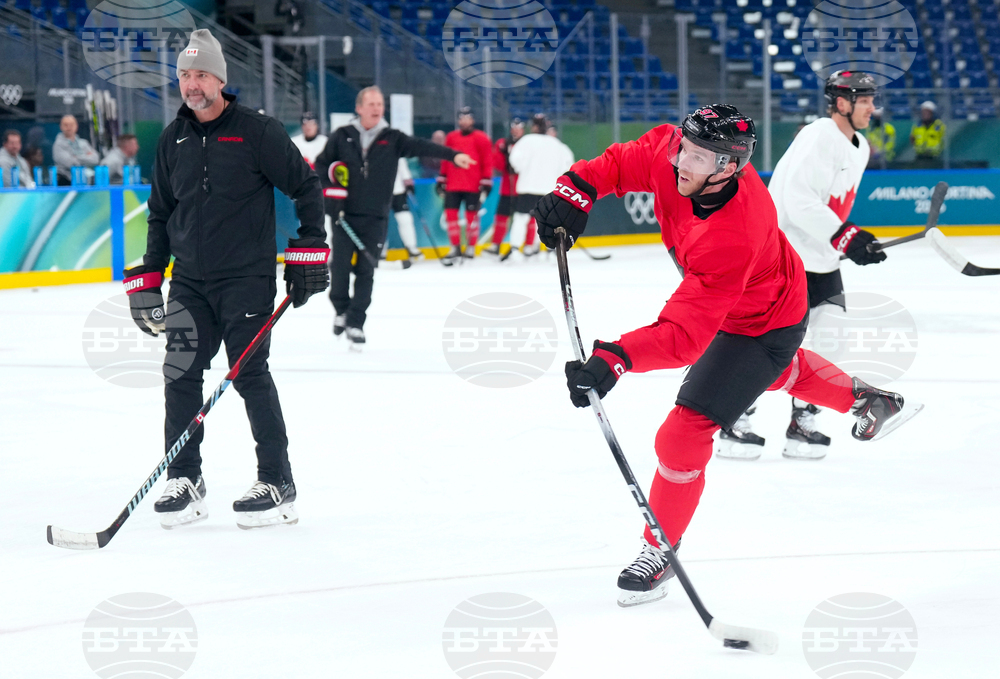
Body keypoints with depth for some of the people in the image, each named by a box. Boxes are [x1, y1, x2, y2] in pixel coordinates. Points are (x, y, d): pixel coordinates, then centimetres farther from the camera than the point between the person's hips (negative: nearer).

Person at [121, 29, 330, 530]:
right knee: (180, 374, 1)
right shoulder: (173, 140, 11)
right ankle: (184, 481, 11)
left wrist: (309, 253, -7)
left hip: (247, 278, -6)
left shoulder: (256, 131, -7)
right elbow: (160, 211, 18)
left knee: (249, 373, -9)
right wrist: (147, 278, 14)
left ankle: (278, 484, -2)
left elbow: (305, 188, -3)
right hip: (189, 278, 6)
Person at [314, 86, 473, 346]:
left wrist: (453, 155, -29)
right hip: (344, 215, 0)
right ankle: (342, 310, 25)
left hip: (375, 218, 0)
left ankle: (356, 323, 9)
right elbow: (321, 164, 11)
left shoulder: (392, 139, 0)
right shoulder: (342, 136, 2)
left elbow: (421, 147, -14)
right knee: (340, 265, 0)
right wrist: (330, 187, -7)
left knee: (366, 271, 1)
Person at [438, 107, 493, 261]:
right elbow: (445, 160, 17)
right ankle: (455, 247, 7)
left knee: (472, 215, 1)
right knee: (450, 213, -1)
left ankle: (471, 247, 10)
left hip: (473, 185, -4)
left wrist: (486, 183, -7)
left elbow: (487, 162, -3)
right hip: (453, 185, 4)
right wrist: (442, 179, 14)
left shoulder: (481, 138, -1)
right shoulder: (451, 137, 12)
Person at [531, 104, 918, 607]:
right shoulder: (671, 153, -28)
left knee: (683, 435, -12)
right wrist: (576, 189, -27)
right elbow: (621, 164, -9)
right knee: (780, 371, 38)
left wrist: (615, 359, -60)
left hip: (761, 327, -9)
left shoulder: (731, 241, -46)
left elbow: (685, 333, -49)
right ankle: (870, 402, 64)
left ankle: (660, 551, 9)